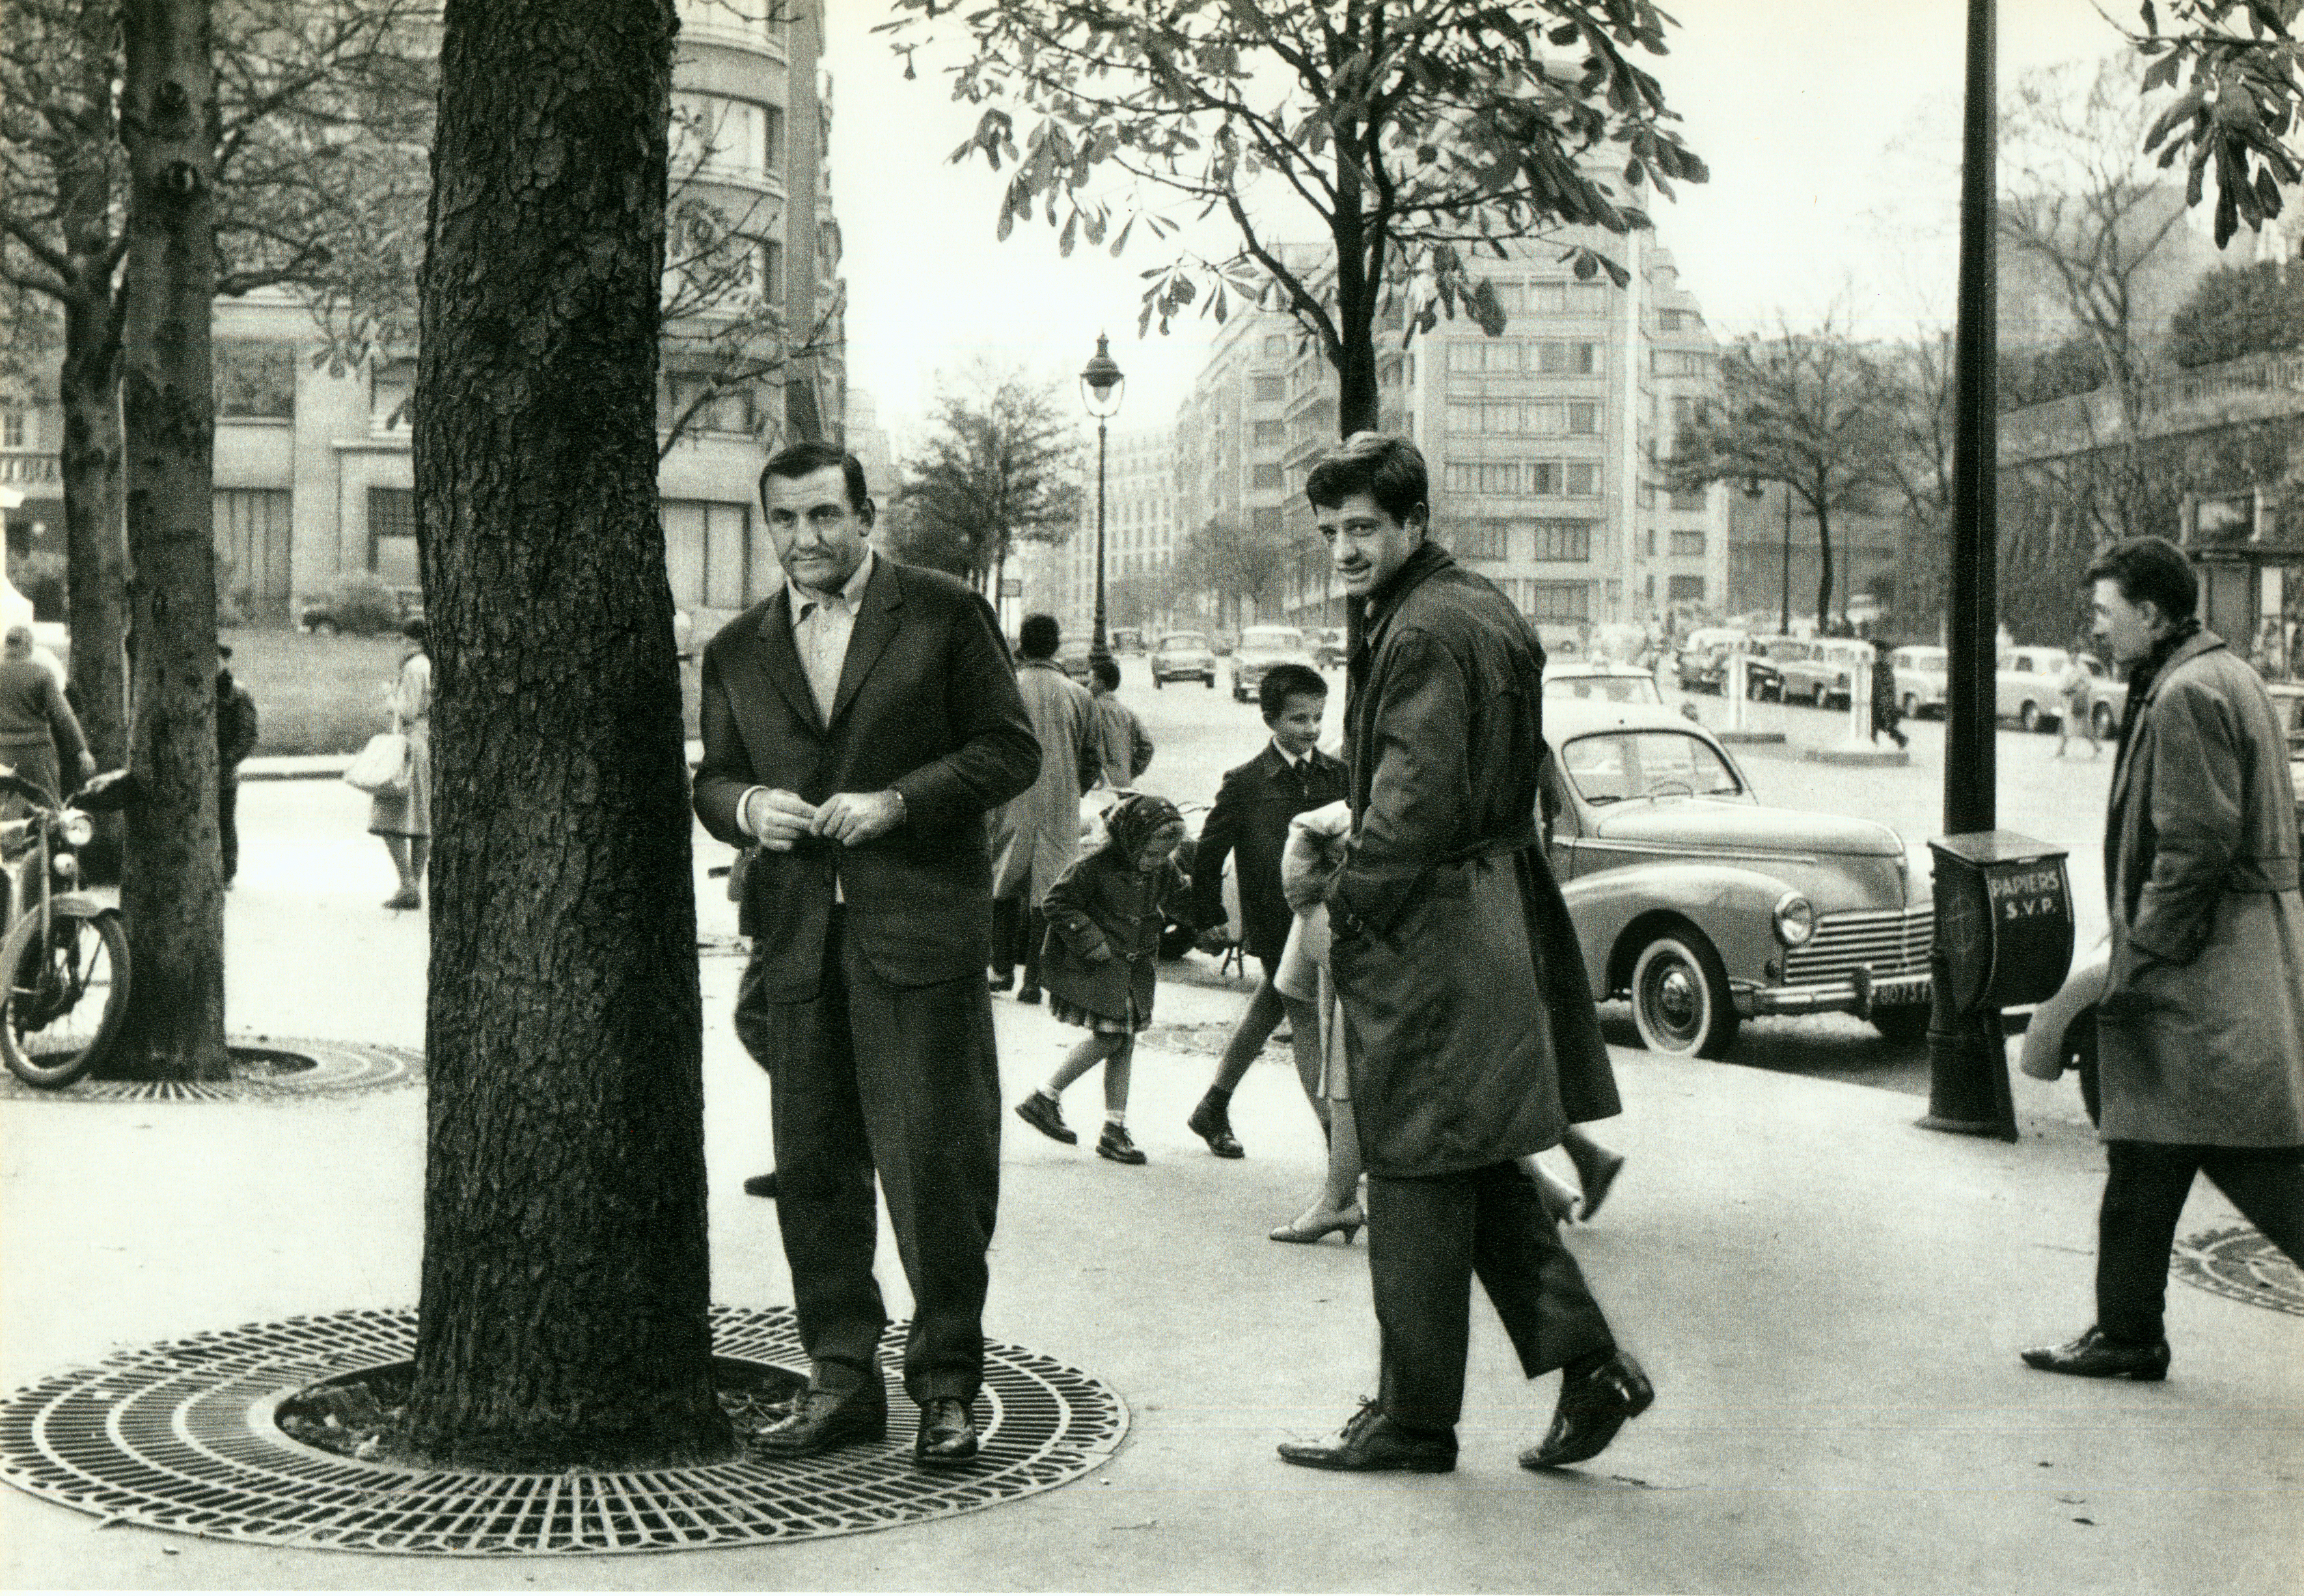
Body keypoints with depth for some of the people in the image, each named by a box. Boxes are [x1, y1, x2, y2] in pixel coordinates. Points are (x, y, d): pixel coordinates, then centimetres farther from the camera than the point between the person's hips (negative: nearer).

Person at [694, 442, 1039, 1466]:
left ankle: (947, 1383, 8)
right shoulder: (737, 650, 16)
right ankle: (842, 1379, 17)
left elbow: (1009, 750, 1)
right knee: (811, 1167, 6)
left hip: (919, 928, -4)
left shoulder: (945, 615, 4)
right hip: (796, 933, 4)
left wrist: (899, 801, -12)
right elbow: (713, 777, 19)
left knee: (933, 1158, -5)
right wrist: (748, 806, -4)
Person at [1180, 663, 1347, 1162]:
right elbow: (1207, 853, -2)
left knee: (1268, 1008, 18)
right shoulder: (1245, 783, -9)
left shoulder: (1339, 776, 4)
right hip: (1275, 927, -6)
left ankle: (1213, 1109, 36)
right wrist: (1209, 919, 0)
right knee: (1309, 1021, -9)